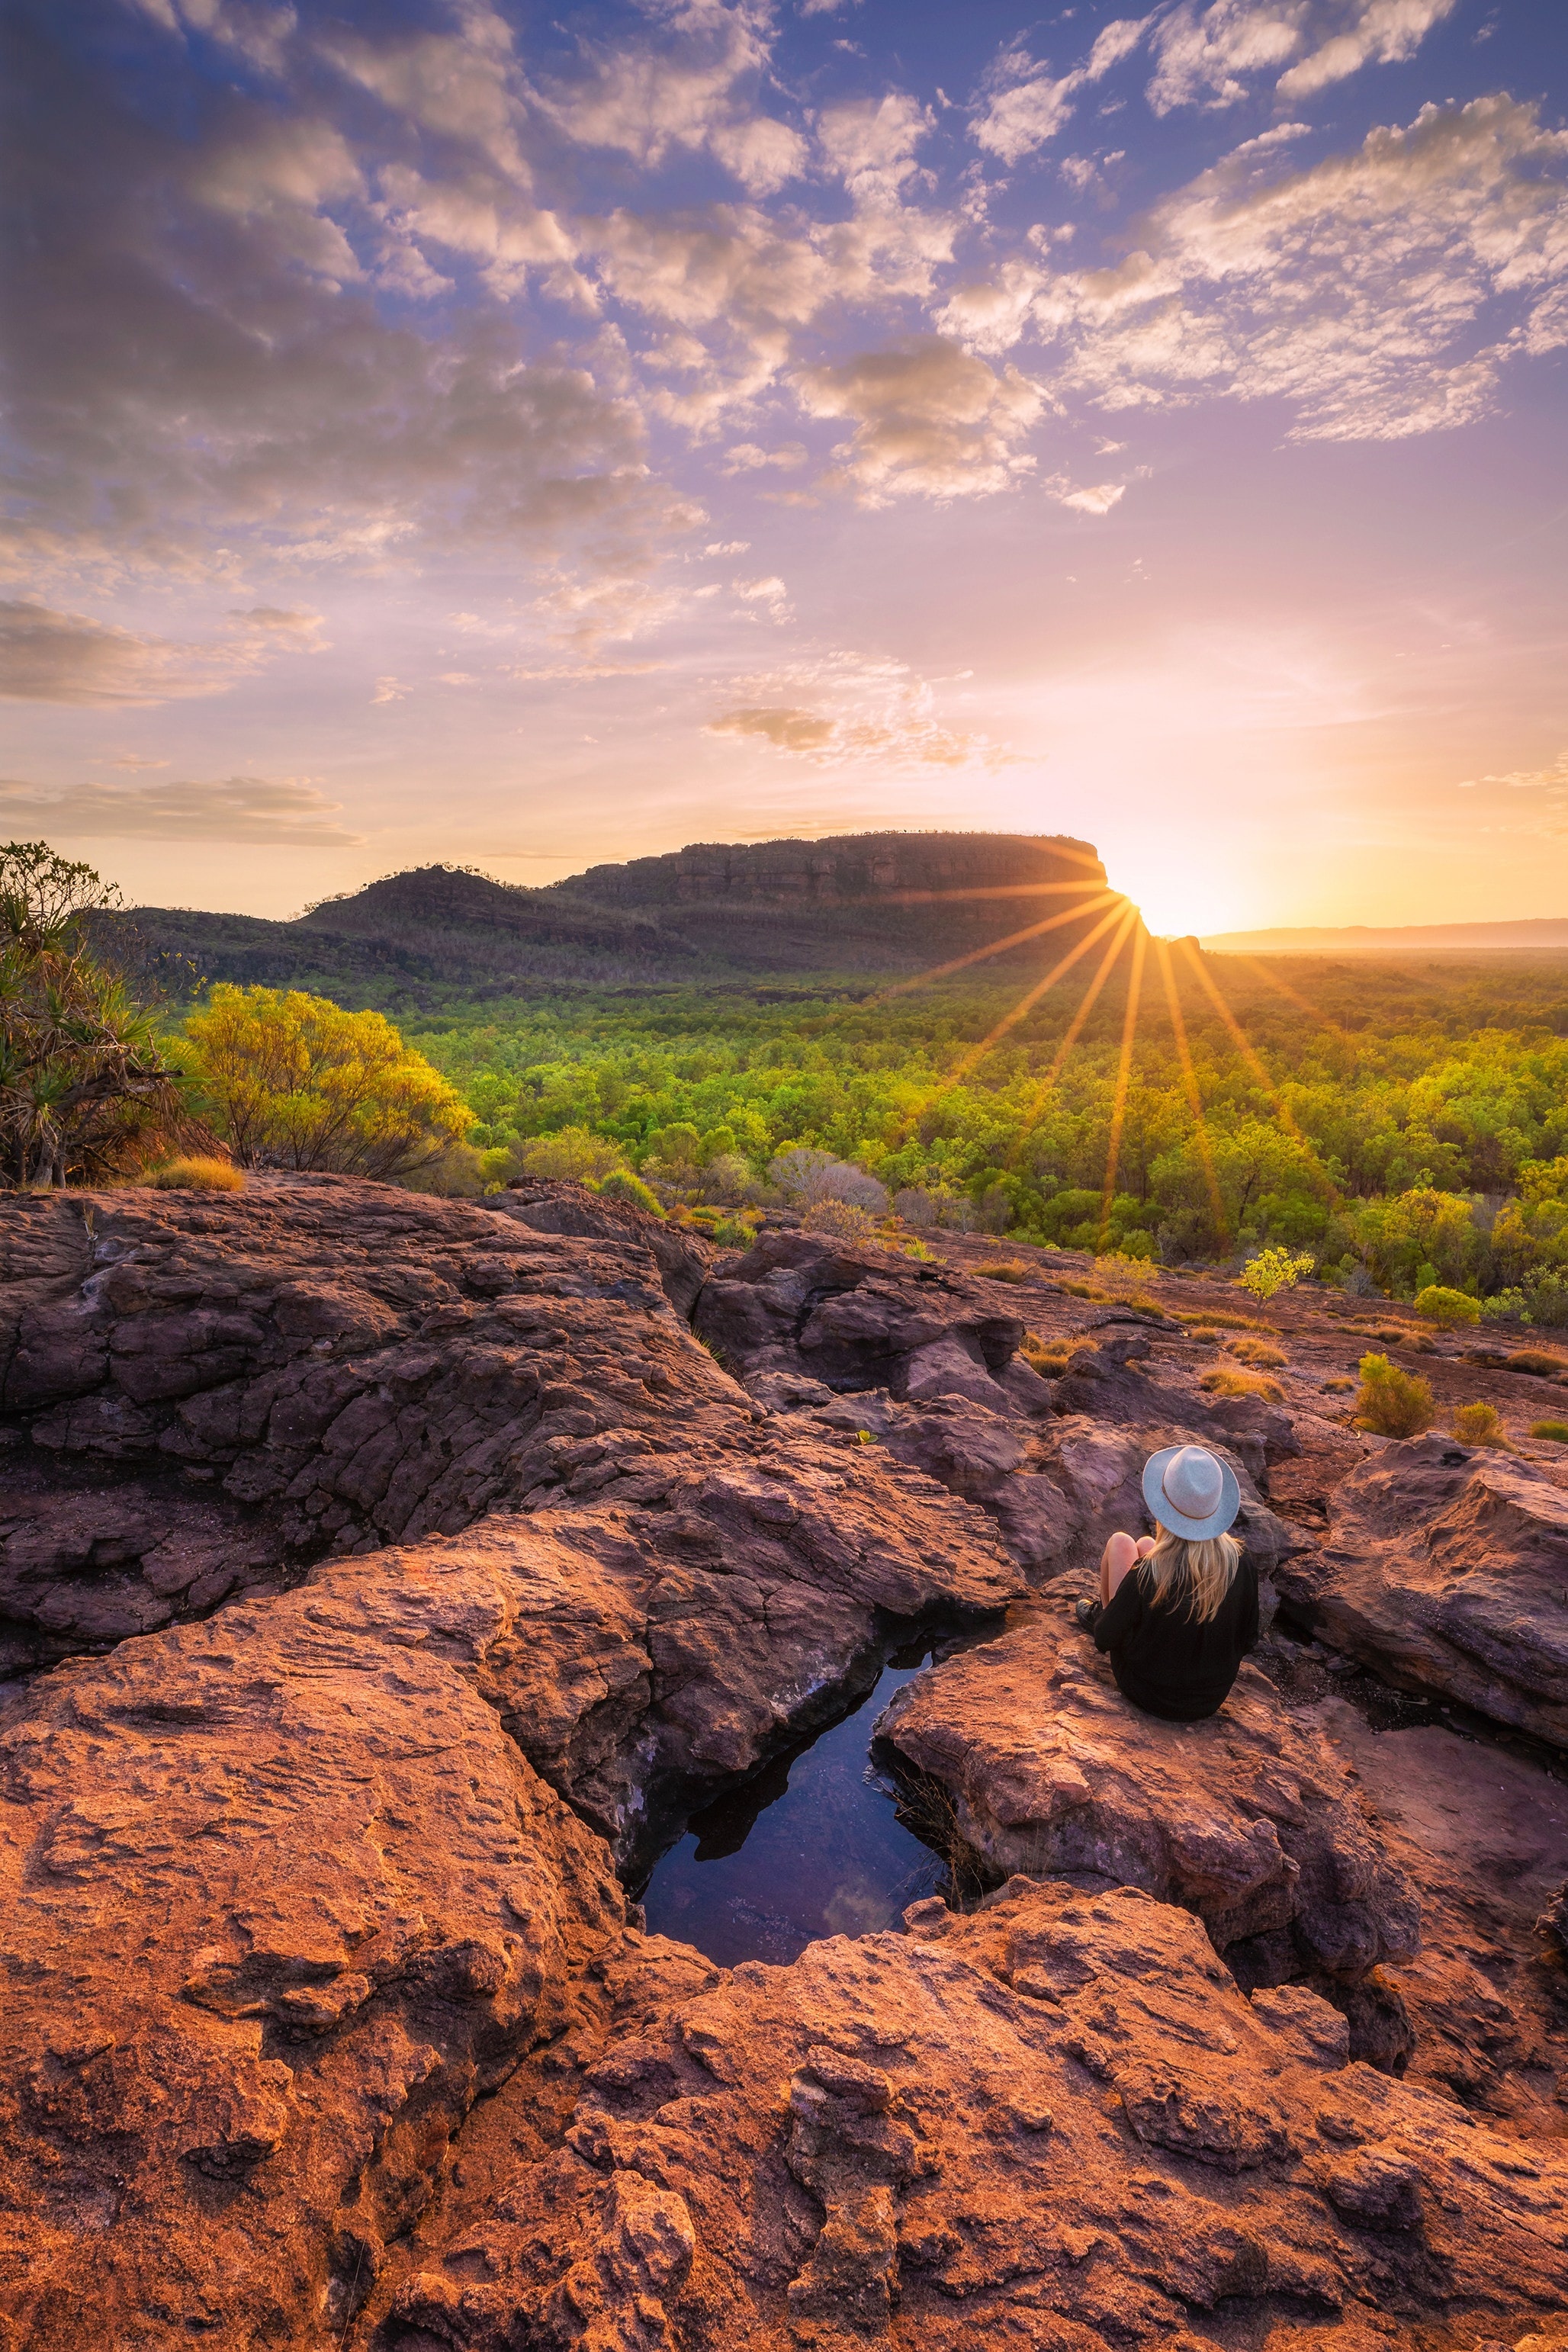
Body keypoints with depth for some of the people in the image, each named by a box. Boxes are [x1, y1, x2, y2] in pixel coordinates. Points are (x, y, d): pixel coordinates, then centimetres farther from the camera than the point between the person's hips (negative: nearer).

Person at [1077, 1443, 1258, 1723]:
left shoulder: (1146, 1575, -33)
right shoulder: (1242, 1567, -22)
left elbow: (1103, 1639, -18)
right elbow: (1246, 1642, -5)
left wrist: (1103, 1618, 6)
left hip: (1147, 1695, -3)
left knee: (1121, 1542, 7)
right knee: (1145, 1544, 17)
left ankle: (1102, 1612, 36)